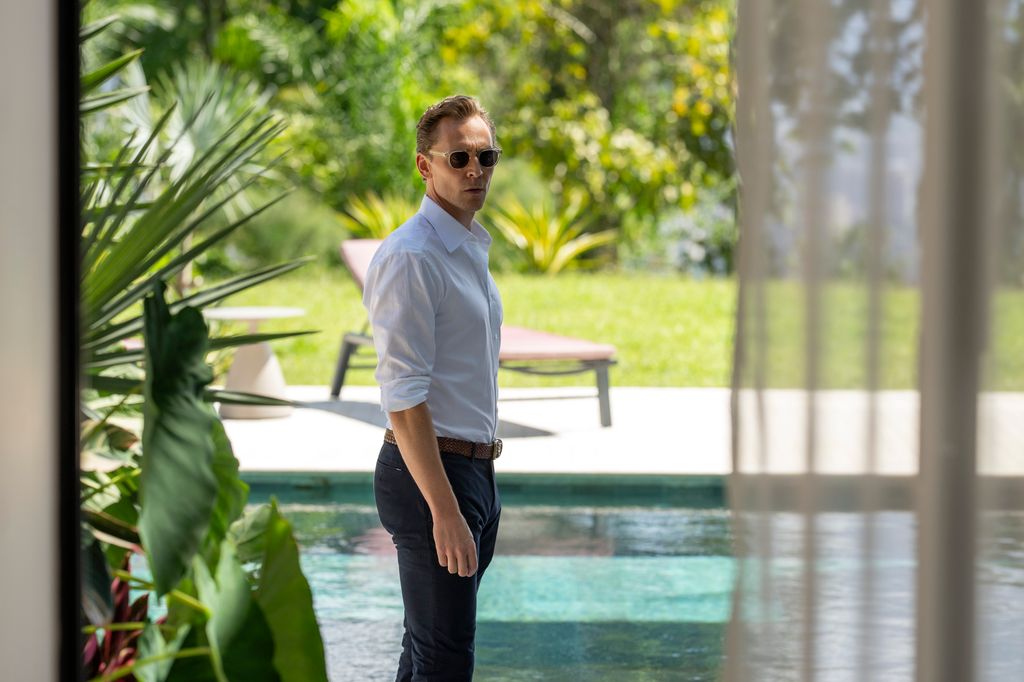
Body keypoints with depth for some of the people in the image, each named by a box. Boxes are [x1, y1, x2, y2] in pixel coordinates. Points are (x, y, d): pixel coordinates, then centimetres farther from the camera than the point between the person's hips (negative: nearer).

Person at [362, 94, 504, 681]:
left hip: (476, 472, 9)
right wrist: (444, 510, -25)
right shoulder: (412, 257, -15)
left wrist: (475, 493, 19)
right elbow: (403, 398, -21)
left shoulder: (473, 251, 15)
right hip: (431, 476, -9)